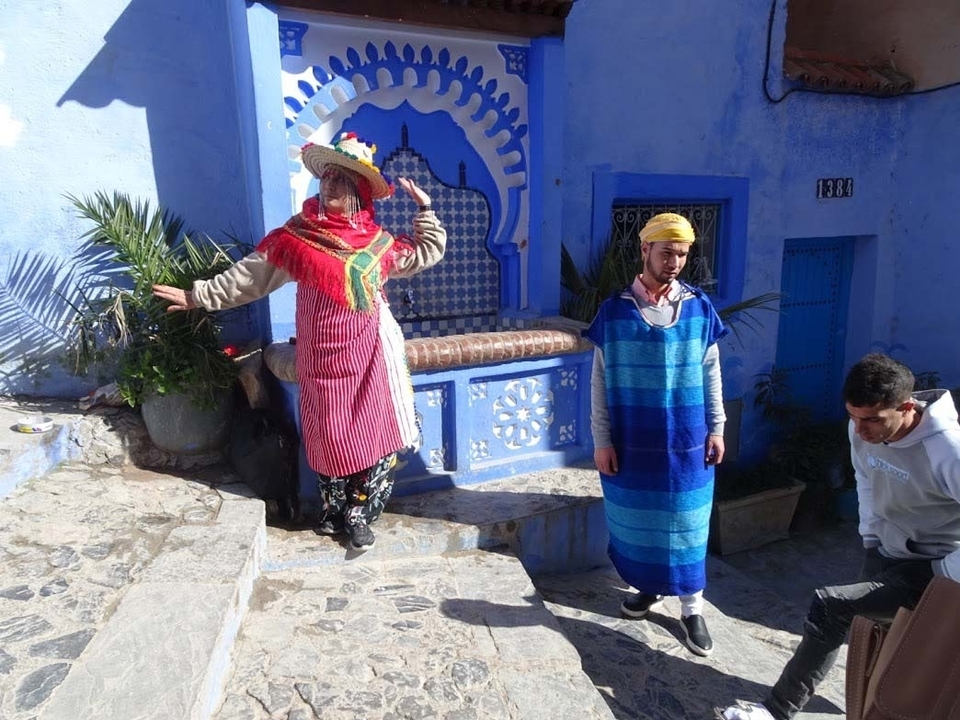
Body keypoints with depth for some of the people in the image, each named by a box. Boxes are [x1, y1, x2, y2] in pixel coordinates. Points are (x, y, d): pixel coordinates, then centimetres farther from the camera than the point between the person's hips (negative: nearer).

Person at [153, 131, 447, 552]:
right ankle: (334, 510, 27)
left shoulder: (378, 242, 3)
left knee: (371, 433, 1)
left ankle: (359, 515, 16)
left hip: (367, 356, 1)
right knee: (328, 436, 8)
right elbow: (249, 275, 5)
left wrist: (425, 209, 6)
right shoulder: (296, 236, 1)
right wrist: (197, 295, 4)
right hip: (320, 358, -1)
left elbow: (427, 253, 15)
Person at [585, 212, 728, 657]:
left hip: (687, 442, 1)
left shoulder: (699, 308, -1)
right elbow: (600, 381, -4)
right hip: (631, 442, 0)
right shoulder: (614, 310, -6)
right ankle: (650, 586, 38)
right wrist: (601, 440, -6)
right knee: (636, 521, 14)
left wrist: (716, 428, 3)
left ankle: (691, 608, 27)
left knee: (686, 524, 10)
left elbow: (711, 373, 6)